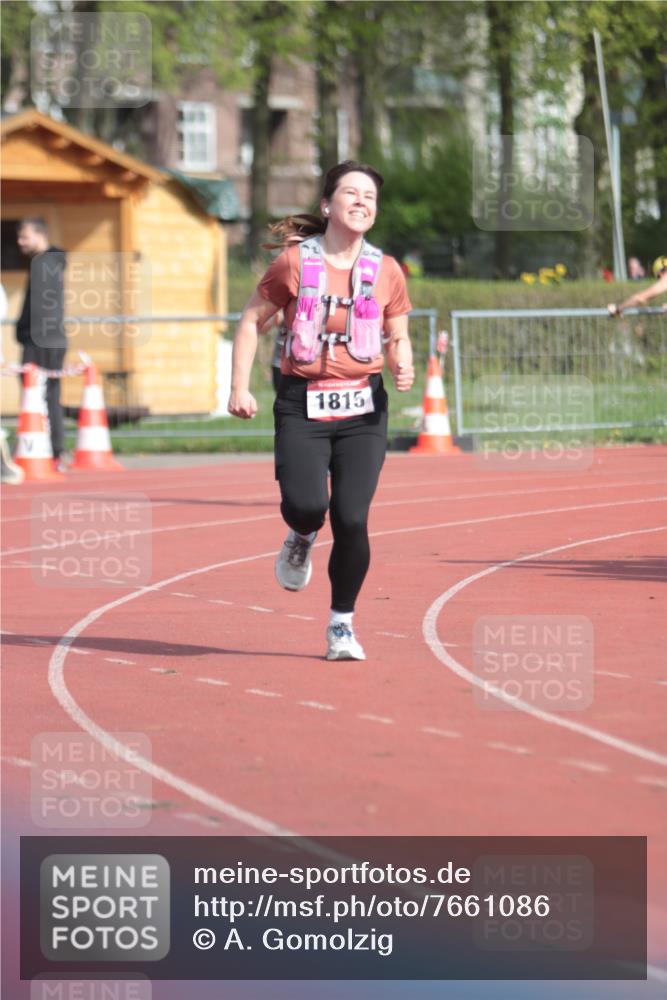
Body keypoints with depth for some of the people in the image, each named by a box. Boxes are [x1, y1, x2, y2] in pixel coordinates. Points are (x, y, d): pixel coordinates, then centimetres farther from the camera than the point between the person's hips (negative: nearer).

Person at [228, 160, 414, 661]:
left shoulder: (386, 271, 4)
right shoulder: (294, 262, -2)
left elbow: (398, 338, 15)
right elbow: (252, 320, 7)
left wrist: (403, 366, -8)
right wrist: (239, 387, -1)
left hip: (362, 407, 1)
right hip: (302, 404, -1)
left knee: (351, 519, -9)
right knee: (305, 504, -20)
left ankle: (342, 624, 10)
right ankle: (301, 538, 21)